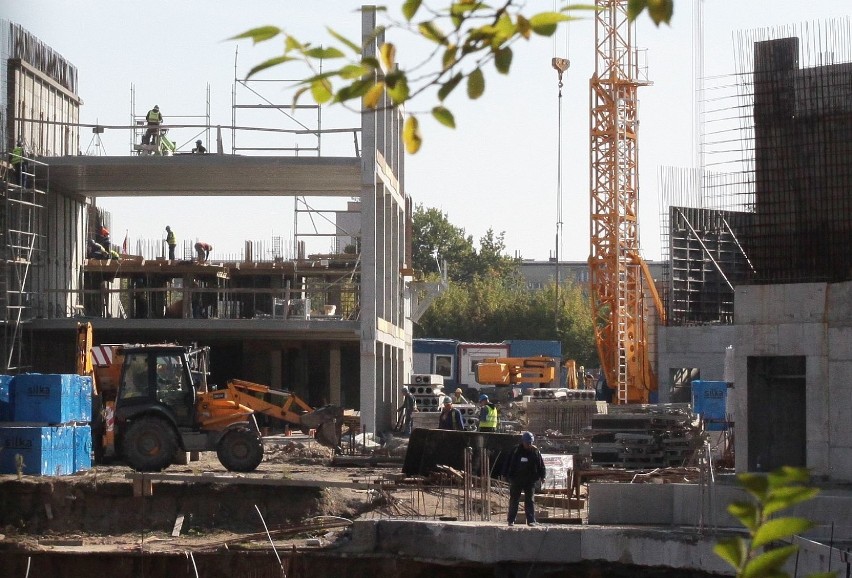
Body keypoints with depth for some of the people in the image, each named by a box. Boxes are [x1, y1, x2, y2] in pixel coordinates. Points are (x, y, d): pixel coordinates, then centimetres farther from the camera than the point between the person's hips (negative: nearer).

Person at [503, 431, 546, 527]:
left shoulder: (535, 451, 0)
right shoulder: (516, 451, -3)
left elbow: (541, 465, 6)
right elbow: (509, 463, 2)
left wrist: (541, 476, 0)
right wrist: (507, 475, -1)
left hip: (530, 480, 0)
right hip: (516, 480, 0)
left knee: (530, 501, -1)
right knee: (514, 500, 6)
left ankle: (531, 520, 0)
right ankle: (511, 520, 14)